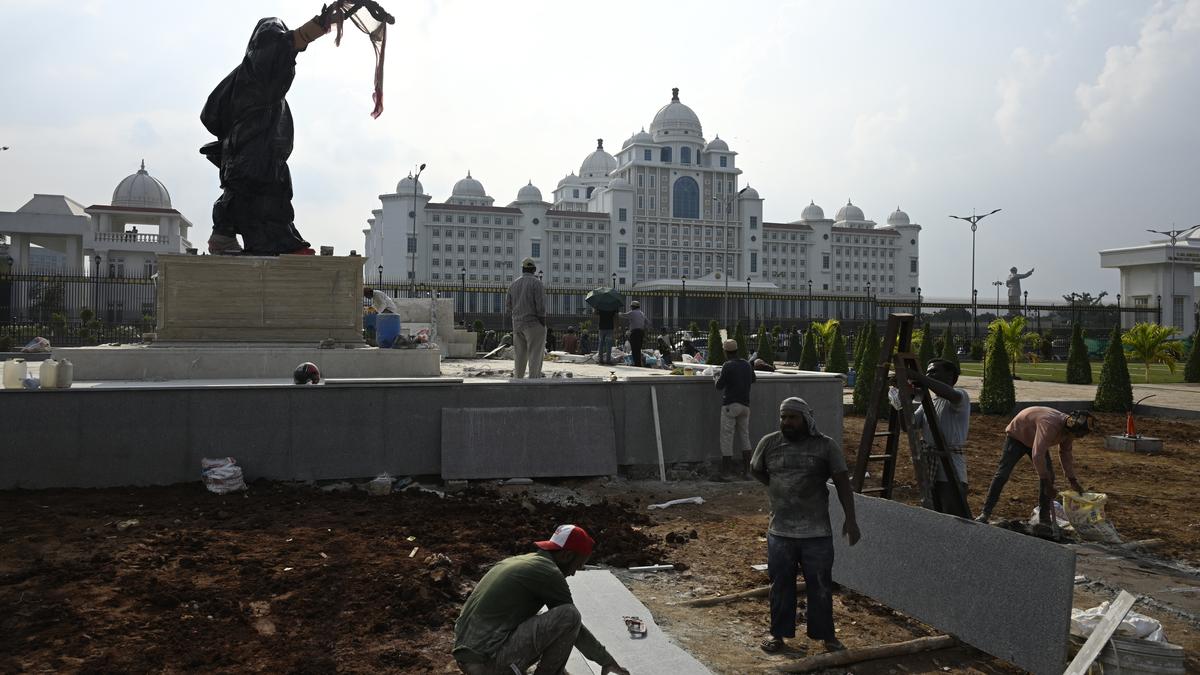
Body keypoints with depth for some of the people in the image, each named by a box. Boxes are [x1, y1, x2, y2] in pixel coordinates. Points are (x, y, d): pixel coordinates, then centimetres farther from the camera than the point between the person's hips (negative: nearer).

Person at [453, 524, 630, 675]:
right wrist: (606, 661, 12)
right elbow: (571, 621, -1)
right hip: (489, 657, -9)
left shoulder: (519, 561, 19)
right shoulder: (548, 572, -8)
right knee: (569, 615, -13)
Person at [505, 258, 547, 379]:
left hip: (517, 326, 6)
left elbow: (508, 308, 11)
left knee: (520, 357, 11)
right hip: (534, 324, -6)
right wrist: (543, 325, -10)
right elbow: (541, 306, -15)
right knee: (535, 358, -5)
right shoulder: (536, 283, -7)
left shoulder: (514, 284, 10)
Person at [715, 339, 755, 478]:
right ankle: (748, 466, 14)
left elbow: (719, 385, -9)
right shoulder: (746, 365, 7)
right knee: (744, 435, 15)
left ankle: (727, 470, -1)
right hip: (745, 405, 6)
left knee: (727, 436, -1)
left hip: (730, 405, -6)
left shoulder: (728, 366, -12)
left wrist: (718, 377, 10)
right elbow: (753, 379, 24)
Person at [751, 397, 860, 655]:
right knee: (781, 584, 11)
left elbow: (842, 482, -4)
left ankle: (826, 634, 23)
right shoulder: (769, 443, 0)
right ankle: (778, 633, 24)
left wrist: (850, 519, -10)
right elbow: (755, 469, 18)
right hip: (779, 532, 2)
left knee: (820, 585, 8)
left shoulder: (826, 446, -5)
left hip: (817, 533, -1)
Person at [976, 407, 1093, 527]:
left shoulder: (1069, 428, -16)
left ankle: (1044, 517, 3)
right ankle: (986, 512, -4)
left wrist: (1073, 480, -4)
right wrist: (1047, 484, -40)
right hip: (1017, 436, -7)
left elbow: (1066, 453, 0)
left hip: (1036, 441, 7)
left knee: (1048, 476, -6)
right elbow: (1037, 455, -46)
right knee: (1002, 474, -10)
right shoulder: (1049, 425, -43)